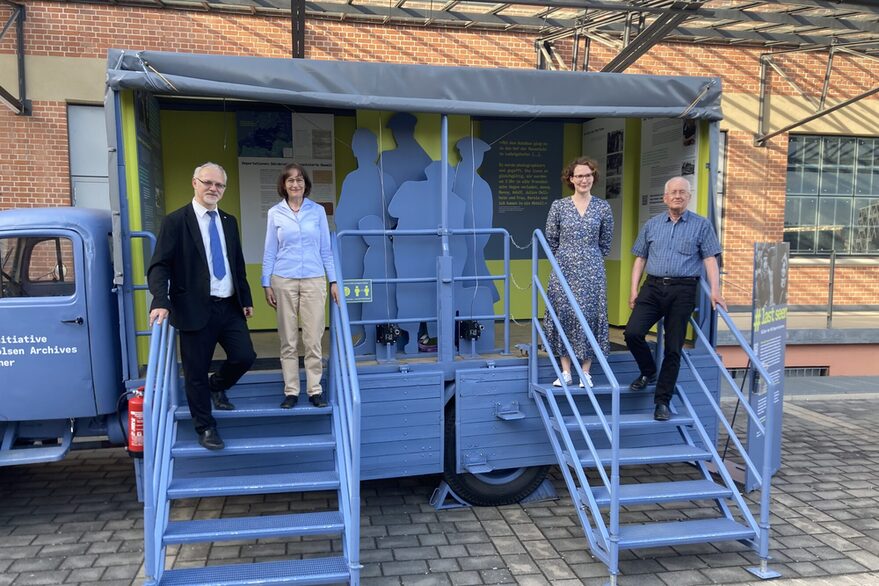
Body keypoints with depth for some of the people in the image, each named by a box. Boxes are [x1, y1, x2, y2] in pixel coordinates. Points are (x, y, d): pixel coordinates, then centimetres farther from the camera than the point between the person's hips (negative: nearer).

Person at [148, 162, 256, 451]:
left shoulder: (229, 222, 13)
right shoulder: (175, 221, -5)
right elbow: (159, 266, -10)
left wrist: (246, 299, 14)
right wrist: (161, 302, -24)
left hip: (230, 307, 5)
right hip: (196, 309, -5)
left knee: (245, 356, 1)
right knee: (196, 373, 4)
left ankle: (217, 386, 34)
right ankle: (205, 428, 22)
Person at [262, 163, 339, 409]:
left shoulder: (318, 211, 5)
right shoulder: (275, 213, 5)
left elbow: (325, 249, 8)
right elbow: (270, 251, 8)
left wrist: (333, 281, 4)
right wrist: (266, 284, 3)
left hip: (314, 280, 0)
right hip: (284, 280, 0)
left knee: (313, 339, -1)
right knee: (288, 340, 5)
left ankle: (315, 389, 10)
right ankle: (291, 391, 13)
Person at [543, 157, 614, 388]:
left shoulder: (603, 207, 2)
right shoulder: (558, 206, 1)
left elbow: (606, 243, 11)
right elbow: (551, 240, 9)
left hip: (592, 271, 0)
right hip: (564, 271, 0)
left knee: (590, 317, 1)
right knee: (563, 316, 2)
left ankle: (585, 373, 12)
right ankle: (566, 372, 12)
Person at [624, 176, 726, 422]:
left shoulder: (701, 225, 7)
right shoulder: (651, 225, 14)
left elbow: (710, 259, 1)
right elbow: (640, 259, 14)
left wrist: (715, 291, -11)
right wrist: (634, 289, 5)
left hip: (683, 290, -2)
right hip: (653, 286, 2)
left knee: (673, 347, 0)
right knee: (632, 332, -15)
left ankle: (662, 401, 9)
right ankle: (648, 373, 14)